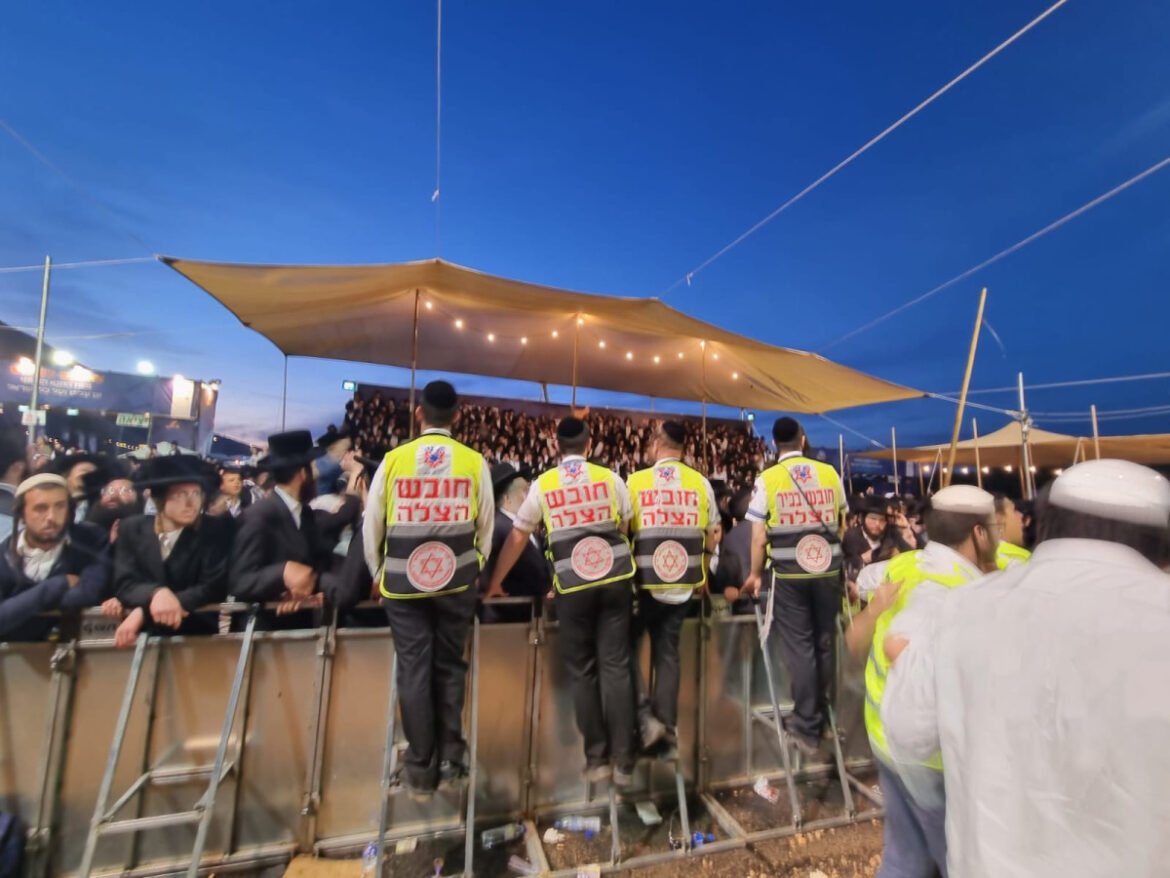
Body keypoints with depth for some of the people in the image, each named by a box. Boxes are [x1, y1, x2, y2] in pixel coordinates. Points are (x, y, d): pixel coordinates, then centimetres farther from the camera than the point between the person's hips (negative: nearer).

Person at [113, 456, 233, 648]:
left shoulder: (216, 530, -6)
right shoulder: (131, 529, 3)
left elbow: (215, 587, -13)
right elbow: (125, 584, -5)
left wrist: (144, 612, -20)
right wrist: (156, 594, -26)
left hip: (197, 634, -2)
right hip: (142, 634, 3)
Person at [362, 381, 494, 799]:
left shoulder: (393, 459, -5)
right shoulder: (474, 462, -5)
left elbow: (372, 526, 2)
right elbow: (486, 526, 2)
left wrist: (379, 575, 16)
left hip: (403, 582, 0)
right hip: (457, 582, 1)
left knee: (413, 670, 10)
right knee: (450, 667, 15)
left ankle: (420, 768, 21)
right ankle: (450, 759, 24)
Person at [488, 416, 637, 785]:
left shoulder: (542, 485, 5)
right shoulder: (610, 478, 6)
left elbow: (517, 538, 9)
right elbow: (627, 528, 12)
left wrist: (495, 582, 21)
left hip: (572, 584, -1)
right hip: (615, 578, 1)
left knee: (582, 671, 13)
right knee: (616, 666, 9)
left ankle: (597, 759, 22)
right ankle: (622, 761, 18)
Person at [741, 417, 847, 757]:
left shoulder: (767, 479, -8)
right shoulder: (830, 473, 2)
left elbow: (759, 538, -8)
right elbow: (841, 524, 14)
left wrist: (755, 574, 6)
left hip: (789, 573, -3)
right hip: (828, 570, 3)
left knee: (799, 646, 6)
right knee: (824, 642, 16)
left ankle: (808, 727, 14)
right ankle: (821, 715, 33)